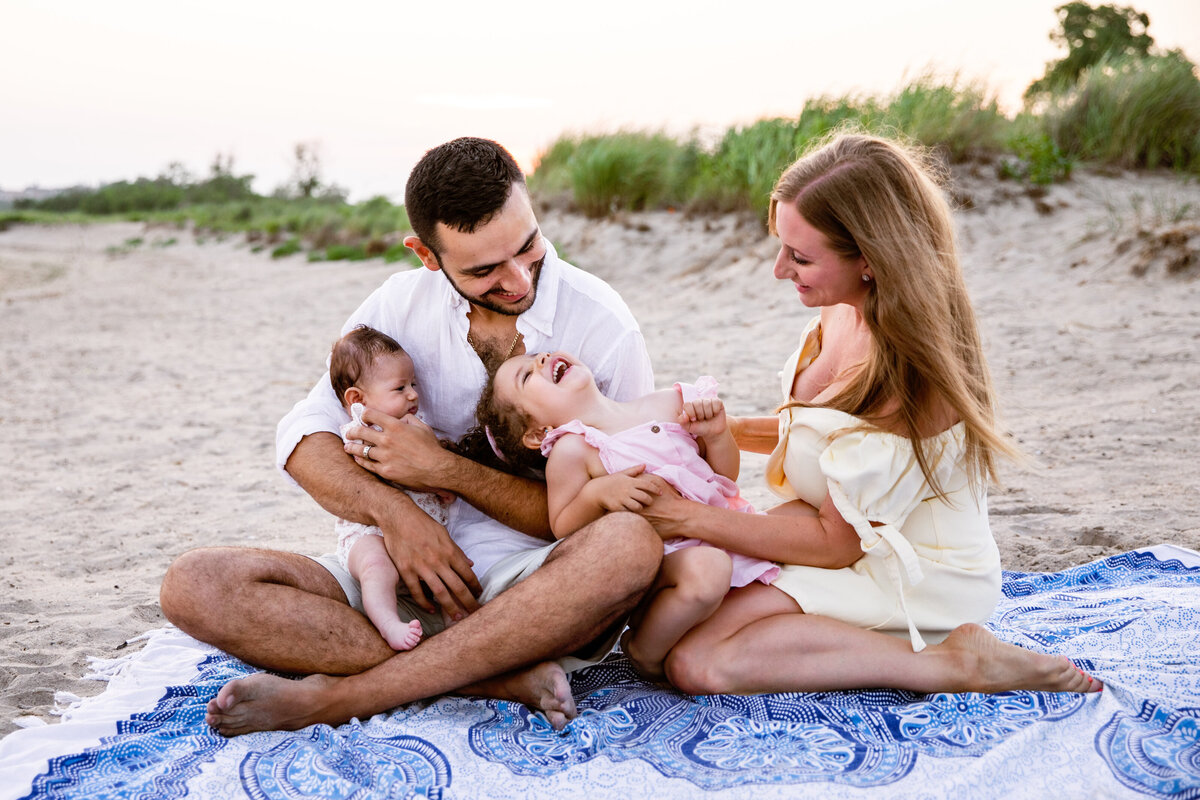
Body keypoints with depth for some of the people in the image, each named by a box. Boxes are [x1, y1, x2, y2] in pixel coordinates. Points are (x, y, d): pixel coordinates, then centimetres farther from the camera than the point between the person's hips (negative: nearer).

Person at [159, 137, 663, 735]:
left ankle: (330, 697, -31)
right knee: (196, 586, -16)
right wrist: (392, 511, -20)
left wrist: (445, 470, -17)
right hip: (406, 579, 3)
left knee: (629, 545, -37)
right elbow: (303, 435, 0)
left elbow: (608, 510, -11)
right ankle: (503, 678, -27)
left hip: (537, 586, -3)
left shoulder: (601, 325, -7)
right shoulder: (401, 304, 3)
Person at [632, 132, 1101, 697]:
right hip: (853, 536, 9)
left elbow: (835, 543, -21)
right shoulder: (845, 311, -3)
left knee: (696, 662, -23)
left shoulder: (909, 374, -28)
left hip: (909, 582, -8)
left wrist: (690, 517, -18)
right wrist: (723, 429, -2)